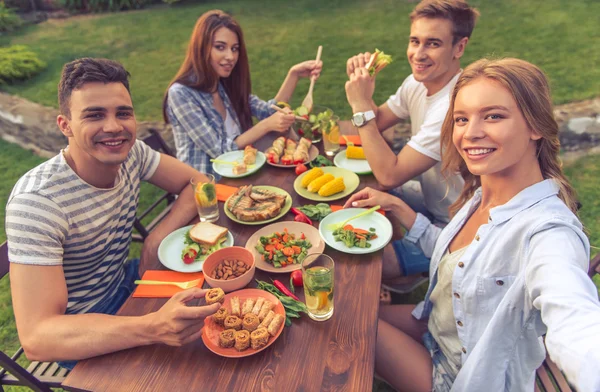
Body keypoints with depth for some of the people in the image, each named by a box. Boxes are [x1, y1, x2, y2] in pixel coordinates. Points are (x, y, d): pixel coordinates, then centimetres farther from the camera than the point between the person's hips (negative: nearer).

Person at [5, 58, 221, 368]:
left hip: (125, 283, 6)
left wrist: (157, 238, -20)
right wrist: (153, 327, -50)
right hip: (79, 337, -5)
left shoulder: (131, 153, -14)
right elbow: (36, 337, -35)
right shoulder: (36, 202, -31)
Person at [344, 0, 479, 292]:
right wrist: (361, 83, -13)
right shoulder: (418, 82, -4)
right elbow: (376, 123, 6)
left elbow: (389, 176, -31)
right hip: (431, 199, 9)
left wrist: (361, 105, -29)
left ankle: (403, 283, 15)